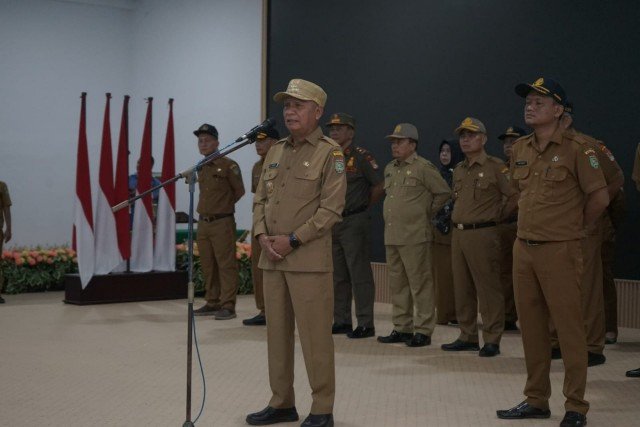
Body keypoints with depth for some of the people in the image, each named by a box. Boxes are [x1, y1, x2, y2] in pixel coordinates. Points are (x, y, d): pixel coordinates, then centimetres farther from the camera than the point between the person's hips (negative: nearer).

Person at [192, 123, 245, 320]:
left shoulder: (228, 165, -7)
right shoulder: (200, 169, 13)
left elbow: (239, 191, -1)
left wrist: (224, 206, 8)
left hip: (222, 222, -7)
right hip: (203, 222, 7)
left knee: (226, 265, -6)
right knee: (207, 266, 11)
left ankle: (228, 305, -4)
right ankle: (212, 303, 19)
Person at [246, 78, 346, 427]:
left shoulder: (330, 153, -5)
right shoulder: (275, 152, 15)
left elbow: (331, 208, -12)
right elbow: (260, 199, 17)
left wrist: (293, 240, -15)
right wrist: (262, 235, -1)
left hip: (308, 258, -6)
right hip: (272, 258, 7)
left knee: (314, 336, -3)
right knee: (277, 332, 11)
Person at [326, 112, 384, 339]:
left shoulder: (362, 157, -8)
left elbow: (380, 186, -10)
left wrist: (363, 205, 0)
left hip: (354, 222, -7)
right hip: (331, 223, 7)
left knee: (360, 275, -4)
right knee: (337, 275, 12)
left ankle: (365, 324, 0)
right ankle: (341, 321, 21)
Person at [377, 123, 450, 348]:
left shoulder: (423, 167, -6)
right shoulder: (389, 169, 16)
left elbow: (444, 193, -4)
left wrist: (427, 213, 0)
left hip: (415, 236, -8)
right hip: (391, 235, 8)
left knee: (420, 283, -4)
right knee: (397, 284, 12)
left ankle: (423, 331, 2)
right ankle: (402, 328, 20)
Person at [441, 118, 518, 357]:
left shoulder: (495, 167, -7)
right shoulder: (458, 171, 16)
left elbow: (514, 195, -11)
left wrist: (497, 216, -2)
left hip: (483, 234, -8)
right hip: (458, 233, 8)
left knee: (488, 288, -4)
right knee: (462, 288, 11)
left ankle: (492, 340, 2)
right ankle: (467, 337, 20)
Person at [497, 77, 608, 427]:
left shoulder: (575, 150, -9)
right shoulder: (520, 150, 10)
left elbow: (599, 196, -6)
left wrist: (575, 227, 4)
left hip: (559, 251, -7)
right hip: (524, 248, 7)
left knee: (569, 329, -2)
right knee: (531, 328, 12)